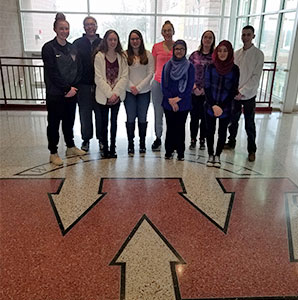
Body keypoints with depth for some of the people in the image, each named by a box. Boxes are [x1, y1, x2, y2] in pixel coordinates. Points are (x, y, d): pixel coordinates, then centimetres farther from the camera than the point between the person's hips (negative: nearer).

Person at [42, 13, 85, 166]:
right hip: (55, 94, -5)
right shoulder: (48, 48, -8)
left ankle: (70, 147, 30)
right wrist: (67, 88, -15)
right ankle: (53, 153, 14)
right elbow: (52, 73, -14)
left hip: (71, 92, 5)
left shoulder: (72, 48, 10)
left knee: (69, 121, 15)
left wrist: (73, 87, -6)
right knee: (54, 123, 4)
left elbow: (78, 70, 8)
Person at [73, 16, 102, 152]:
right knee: (85, 114, 7)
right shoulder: (77, 43, 5)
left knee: (101, 113, 6)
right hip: (84, 85, 0)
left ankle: (101, 138, 21)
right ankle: (86, 139, 21)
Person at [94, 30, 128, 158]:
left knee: (114, 121, 8)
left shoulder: (122, 57, 5)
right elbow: (99, 78, -8)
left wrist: (115, 93, -12)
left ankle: (112, 148, 17)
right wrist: (109, 94, -13)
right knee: (104, 122, 5)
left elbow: (124, 77, -1)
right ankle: (105, 148, 16)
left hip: (117, 96, 2)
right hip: (103, 96, -2)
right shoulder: (99, 56, -3)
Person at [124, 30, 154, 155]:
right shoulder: (125, 55, 2)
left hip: (144, 92, 1)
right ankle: (130, 144, 11)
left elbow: (150, 73, -1)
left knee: (142, 118, 6)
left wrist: (139, 87, -8)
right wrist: (131, 86, -13)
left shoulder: (148, 55, 3)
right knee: (130, 118, 2)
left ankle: (142, 143, 17)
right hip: (129, 92, 0)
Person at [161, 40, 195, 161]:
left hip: (183, 103, -1)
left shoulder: (189, 66, 1)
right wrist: (170, 100, -8)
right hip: (168, 103, 1)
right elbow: (163, 84, 1)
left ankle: (180, 152, 14)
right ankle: (168, 151, 17)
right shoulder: (167, 66, 5)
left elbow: (190, 86, -3)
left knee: (180, 127, 4)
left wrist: (178, 98, -11)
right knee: (170, 127, 6)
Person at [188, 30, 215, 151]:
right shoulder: (194, 55, 4)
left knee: (205, 117, 7)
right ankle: (193, 140, 19)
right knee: (194, 117, 5)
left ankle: (202, 140, 22)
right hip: (194, 92, 0)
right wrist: (194, 87, -8)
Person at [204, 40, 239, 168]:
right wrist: (213, 105, -12)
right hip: (210, 106, 1)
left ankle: (217, 155, 26)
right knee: (210, 131, 8)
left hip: (225, 108, 0)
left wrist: (221, 107, -11)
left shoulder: (234, 69, -3)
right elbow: (207, 87, -3)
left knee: (222, 132, 9)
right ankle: (210, 155, 24)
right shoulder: (211, 67, -2)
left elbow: (233, 90, -4)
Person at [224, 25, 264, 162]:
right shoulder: (236, 53, 7)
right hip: (234, 94, 4)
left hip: (248, 95, -4)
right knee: (233, 120, 15)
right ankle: (231, 142, 34)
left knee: (249, 125, 3)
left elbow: (256, 77, -12)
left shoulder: (258, 54, -7)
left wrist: (242, 92, -17)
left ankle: (252, 150, 16)